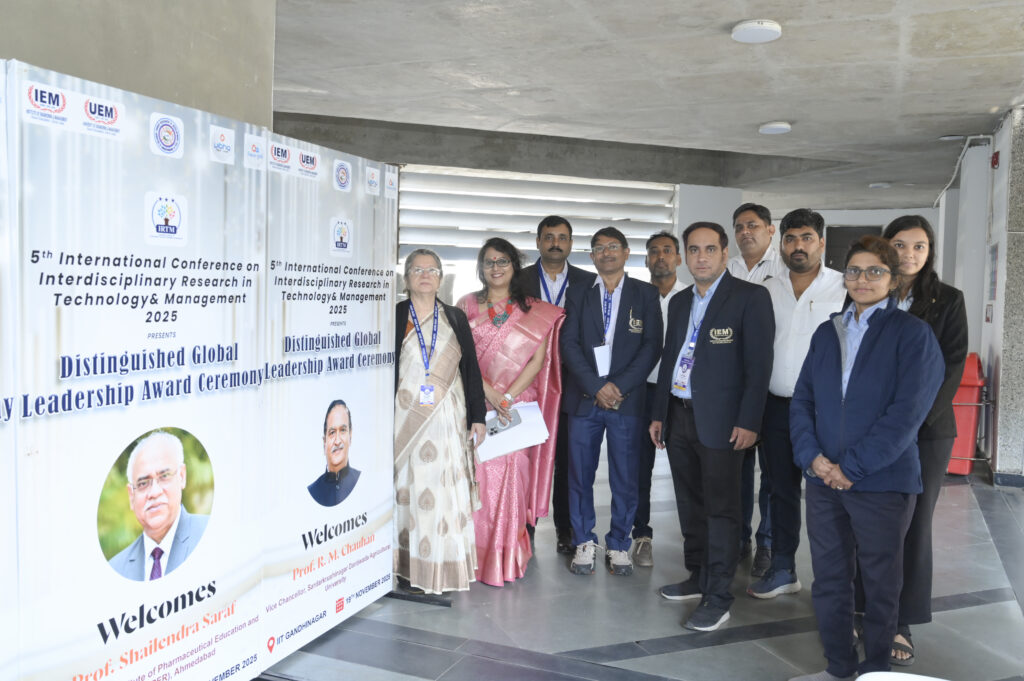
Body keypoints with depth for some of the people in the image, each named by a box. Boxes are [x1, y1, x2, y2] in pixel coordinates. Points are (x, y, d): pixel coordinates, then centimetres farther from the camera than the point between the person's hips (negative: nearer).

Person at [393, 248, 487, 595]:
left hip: (449, 421, 2)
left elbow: (471, 369, 10)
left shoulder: (456, 318, 10)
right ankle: (409, 569, 10)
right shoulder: (393, 317, 3)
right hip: (406, 419, -1)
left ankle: (444, 568, 10)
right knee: (408, 489, 1)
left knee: (447, 491, 1)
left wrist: (478, 417, 5)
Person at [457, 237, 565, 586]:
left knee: (513, 474, -2)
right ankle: (479, 556, 9)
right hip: (476, 404, 0)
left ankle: (507, 558, 10)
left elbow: (538, 360, 0)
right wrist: (489, 393, -12)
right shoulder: (467, 305, 8)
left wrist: (507, 397, -10)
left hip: (519, 407, 0)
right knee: (480, 475, -3)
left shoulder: (535, 311, 8)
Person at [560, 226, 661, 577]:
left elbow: (651, 345, -1)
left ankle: (619, 545, 18)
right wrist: (596, 387, -10)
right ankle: (584, 542, 20)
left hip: (627, 399, -1)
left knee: (625, 477, 3)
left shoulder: (646, 294, 6)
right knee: (580, 473, 5)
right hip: (584, 398, 1)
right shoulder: (578, 295, 10)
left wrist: (620, 385, -11)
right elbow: (569, 344, 2)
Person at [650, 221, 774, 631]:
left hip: (721, 421, -7)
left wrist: (748, 422, -16)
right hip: (679, 417, 7)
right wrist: (659, 413, 15)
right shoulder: (679, 302, 15)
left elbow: (759, 364, -11)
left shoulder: (750, 297, -6)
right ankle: (698, 578, 30)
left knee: (721, 509, 0)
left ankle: (718, 598, 9)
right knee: (690, 505, 15)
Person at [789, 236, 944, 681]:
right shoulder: (827, 333, 11)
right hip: (824, 479, 5)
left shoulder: (912, 334, -4)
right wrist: (811, 456, -9)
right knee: (828, 581, 12)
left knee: (880, 586, 10)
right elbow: (802, 398, 7)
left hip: (882, 482, -4)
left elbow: (906, 413, -13)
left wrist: (851, 467, -16)